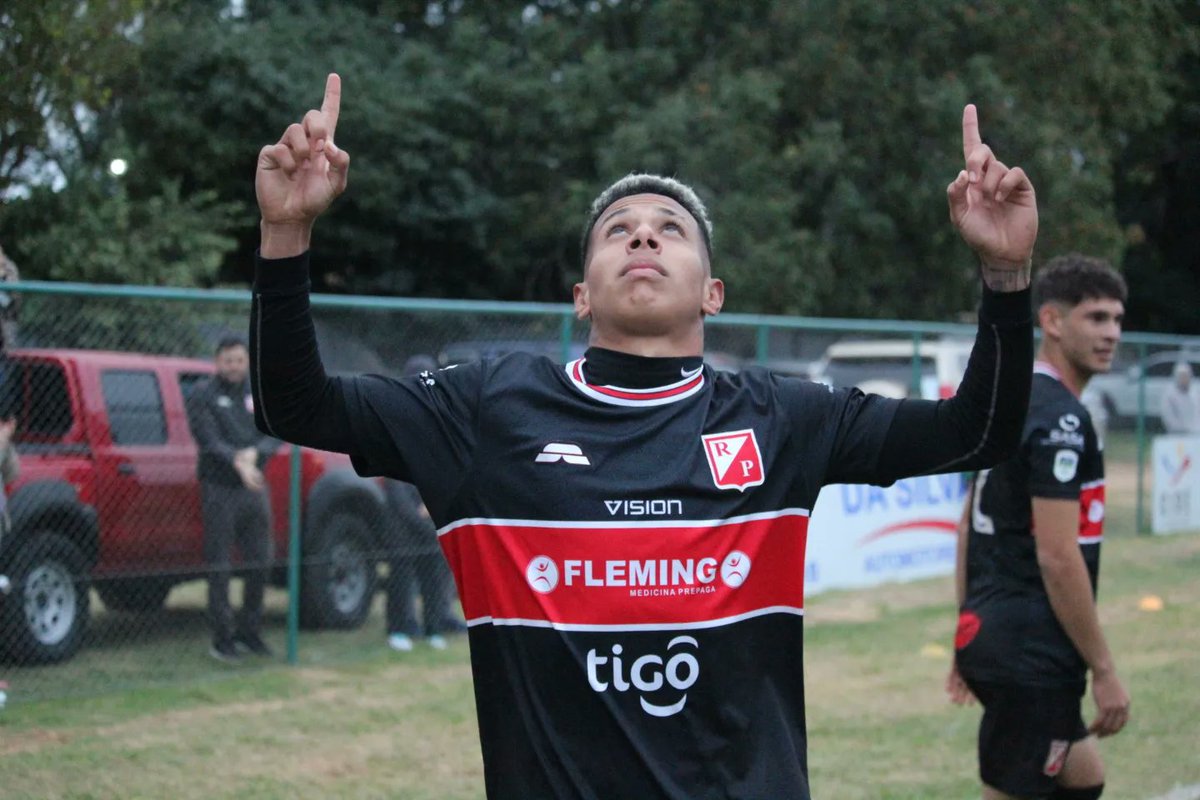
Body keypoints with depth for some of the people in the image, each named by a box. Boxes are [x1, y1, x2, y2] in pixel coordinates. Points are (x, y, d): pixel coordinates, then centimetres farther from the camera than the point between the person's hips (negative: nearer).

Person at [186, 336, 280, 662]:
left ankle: (250, 632, 22)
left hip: (255, 488, 5)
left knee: (259, 562, 9)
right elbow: (208, 439, -15)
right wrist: (237, 462, -31)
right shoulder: (203, 396, -2)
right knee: (220, 566, -2)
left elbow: (274, 435, 3)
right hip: (219, 488, -5)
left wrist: (255, 453, -18)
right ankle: (223, 639, 3)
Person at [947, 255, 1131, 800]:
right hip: (1032, 653, -10)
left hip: (990, 635, 10)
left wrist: (969, 638, 22)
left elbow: (969, 526, 18)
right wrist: (1103, 669, -16)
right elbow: (1057, 556, -21)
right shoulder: (1060, 418, -16)